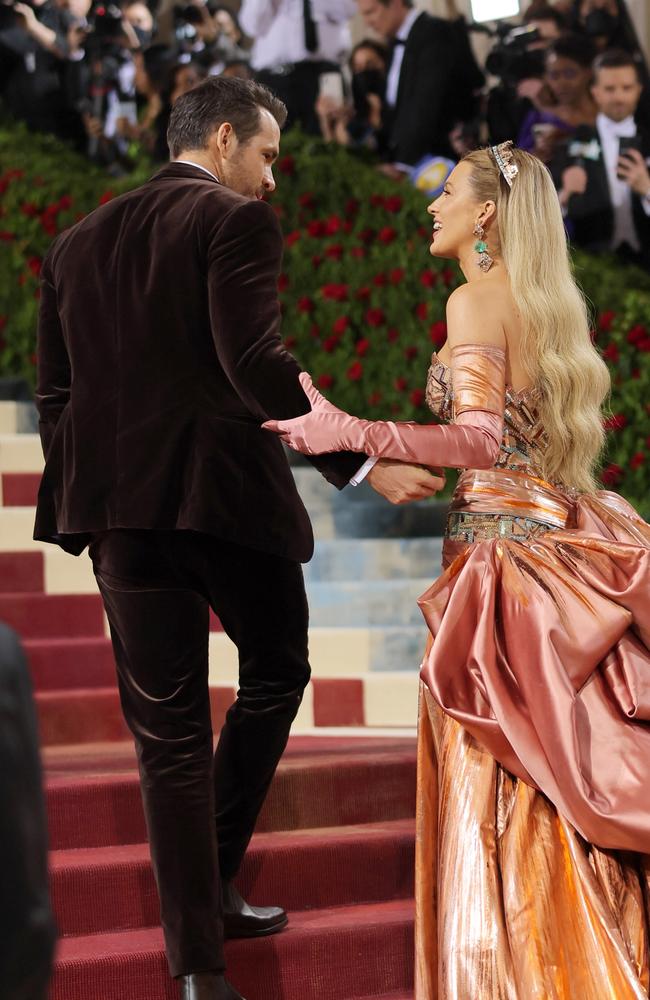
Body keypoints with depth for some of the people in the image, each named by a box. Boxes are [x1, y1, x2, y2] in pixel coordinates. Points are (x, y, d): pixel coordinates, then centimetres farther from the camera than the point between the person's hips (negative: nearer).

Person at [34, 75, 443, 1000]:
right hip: (225, 493, -5)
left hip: (117, 505, 5)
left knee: (166, 730, 6)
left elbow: (55, 393, 15)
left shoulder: (79, 242, 16)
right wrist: (361, 462, -14)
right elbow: (255, 366, -16)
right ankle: (213, 884, 18)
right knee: (275, 673, 20)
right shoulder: (237, 222, -4)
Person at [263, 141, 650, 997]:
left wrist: (351, 433, -26)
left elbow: (481, 439, -20)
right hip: (564, 537, 8)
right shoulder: (553, 305, 14)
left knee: (502, 783, -2)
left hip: (503, 541, -8)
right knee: (571, 785, 9)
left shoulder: (477, 300, -9)